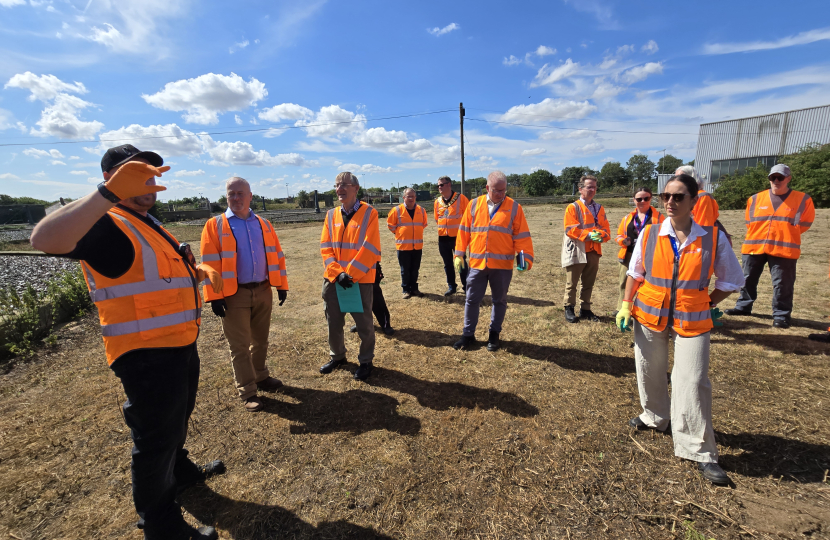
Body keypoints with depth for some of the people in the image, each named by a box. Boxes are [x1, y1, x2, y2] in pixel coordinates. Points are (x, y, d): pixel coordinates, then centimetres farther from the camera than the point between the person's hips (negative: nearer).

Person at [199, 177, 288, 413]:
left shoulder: (264, 224, 8)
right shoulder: (215, 226, -4)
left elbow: (276, 255, 9)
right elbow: (210, 263, -8)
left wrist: (281, 285, 6)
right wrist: (214, 296, -14)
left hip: (263, 291, 4)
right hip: (234, 295, -4)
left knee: (261, 340, 17)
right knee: (240, 346, 4)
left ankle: (260, 377, 36)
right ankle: (247, 392, 16)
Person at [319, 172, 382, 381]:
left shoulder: (369, 213, -7)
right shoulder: (331, 215, 7)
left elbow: (370, 249, -14)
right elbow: (325, 248, 2)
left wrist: (350, 273, -16)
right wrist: (337, 273, -12)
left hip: (360, 280, -4)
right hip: (333, 279, 5)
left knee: (364, 324, 8)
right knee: (333, 322, 17)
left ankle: (365, 361, 28)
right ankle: (337, 356, 39)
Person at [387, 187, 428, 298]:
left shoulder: (421, 210, 4)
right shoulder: (397, 210, -6)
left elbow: (424, 223, 21)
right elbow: (390, 224, 5)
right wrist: (398, 233, 7)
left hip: (417, 246, 3)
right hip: (403, 245, -3)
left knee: (415, 269, 11)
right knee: (405, 270, 4)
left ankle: (414, 288, 24)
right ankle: (406, 290, 15)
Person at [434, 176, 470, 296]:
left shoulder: (460, 198, -7)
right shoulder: (437, 201, 7)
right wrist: (443, 228, 13)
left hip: (458, 236, -5)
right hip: (443, 237, 5)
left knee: (462, 262, 2)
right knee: (447, 263, 11)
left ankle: (466, 286, 13)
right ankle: (451, 286, 22)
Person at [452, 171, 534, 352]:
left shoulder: (514, 207, -1)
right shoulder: (474, 205, 4)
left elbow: (522, 235, -1)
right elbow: (464, 231, 7)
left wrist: (525, 257, -10)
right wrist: (459, 254, 4)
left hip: (502, 265, -1)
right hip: (477, 263, 1)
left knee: (499, 301, 12)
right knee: (471, 300, 7)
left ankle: (494, 334, 29)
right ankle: (468, 334, 22)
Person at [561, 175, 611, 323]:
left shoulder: (599, 208, 12)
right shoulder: (573, 207, -4)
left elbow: (606, 228, 8)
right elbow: (570, 229, -14)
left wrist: (601, 235, -15)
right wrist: (588, 235, -22)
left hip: (594, 251, 5)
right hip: (576, 251, -5)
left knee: (589, 283, 12)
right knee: (572, 283, 2)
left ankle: (585, 309, 24)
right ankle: (569, 309, 14)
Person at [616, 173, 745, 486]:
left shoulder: (714, 238, -5)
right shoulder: (649, 234, -2)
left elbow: (731, 280, 7)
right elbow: (635, 273, 7)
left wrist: (709, 304, 0)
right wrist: (626, 305, 1)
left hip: (692, 320, -2)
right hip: (649, 316, 2)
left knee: (693, 383, -4)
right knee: (650, 374, 14)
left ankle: (700, 452, 13)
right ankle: (656, 418, 42)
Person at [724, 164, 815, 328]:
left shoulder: (803, 200, 2)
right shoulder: (755, 199, 6)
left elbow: (803, 223, 7)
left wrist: (785, 236, 6)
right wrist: (758, 236, 7)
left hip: (784, 249, -2)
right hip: (754, 247, 3)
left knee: (782, 284, 0)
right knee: (748, 279, 11)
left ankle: (781, 315, 10)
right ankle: (743, 306, 24)